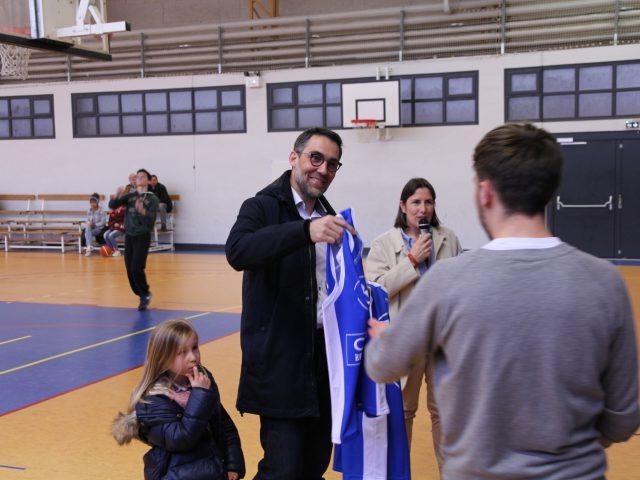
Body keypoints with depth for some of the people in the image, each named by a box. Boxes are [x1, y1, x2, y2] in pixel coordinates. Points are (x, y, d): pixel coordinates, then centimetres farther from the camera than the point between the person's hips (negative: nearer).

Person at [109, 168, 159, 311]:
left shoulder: (152, 198, -3)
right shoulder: (129, 196, 8)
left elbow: (151, 219, -15)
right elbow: (112, 205, -2)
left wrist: (142, 210, -33)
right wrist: (117, 196, -21)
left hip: (142, 236, -4)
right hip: (129, 236, 4)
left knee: (136, 268, -13)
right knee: (129, 270, 4)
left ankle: (145, 294, 9)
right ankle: (142, 295, 19)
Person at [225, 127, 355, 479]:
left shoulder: (328, 216, 11)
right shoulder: (263, 206, -10)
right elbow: (237, 251, -31)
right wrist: (305, 231, -41)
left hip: (325, 350, 7)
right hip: (280, 359, -7)